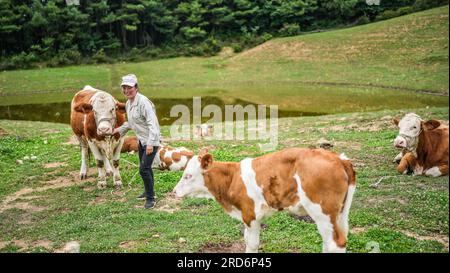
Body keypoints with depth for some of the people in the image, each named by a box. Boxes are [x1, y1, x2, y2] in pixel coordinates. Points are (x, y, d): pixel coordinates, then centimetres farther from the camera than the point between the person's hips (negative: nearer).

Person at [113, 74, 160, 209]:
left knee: (144, 169, -12)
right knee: (145, 167, 21)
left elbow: (152, 123, -26)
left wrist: (150, 143, -30)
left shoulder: (143, 102, -22)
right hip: (141, 140, 9)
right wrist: (119, 130, 22)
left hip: (151, 140, -9)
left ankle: (151, 198, 2)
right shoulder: (128, 103, 6)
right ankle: (149, 192, 40)